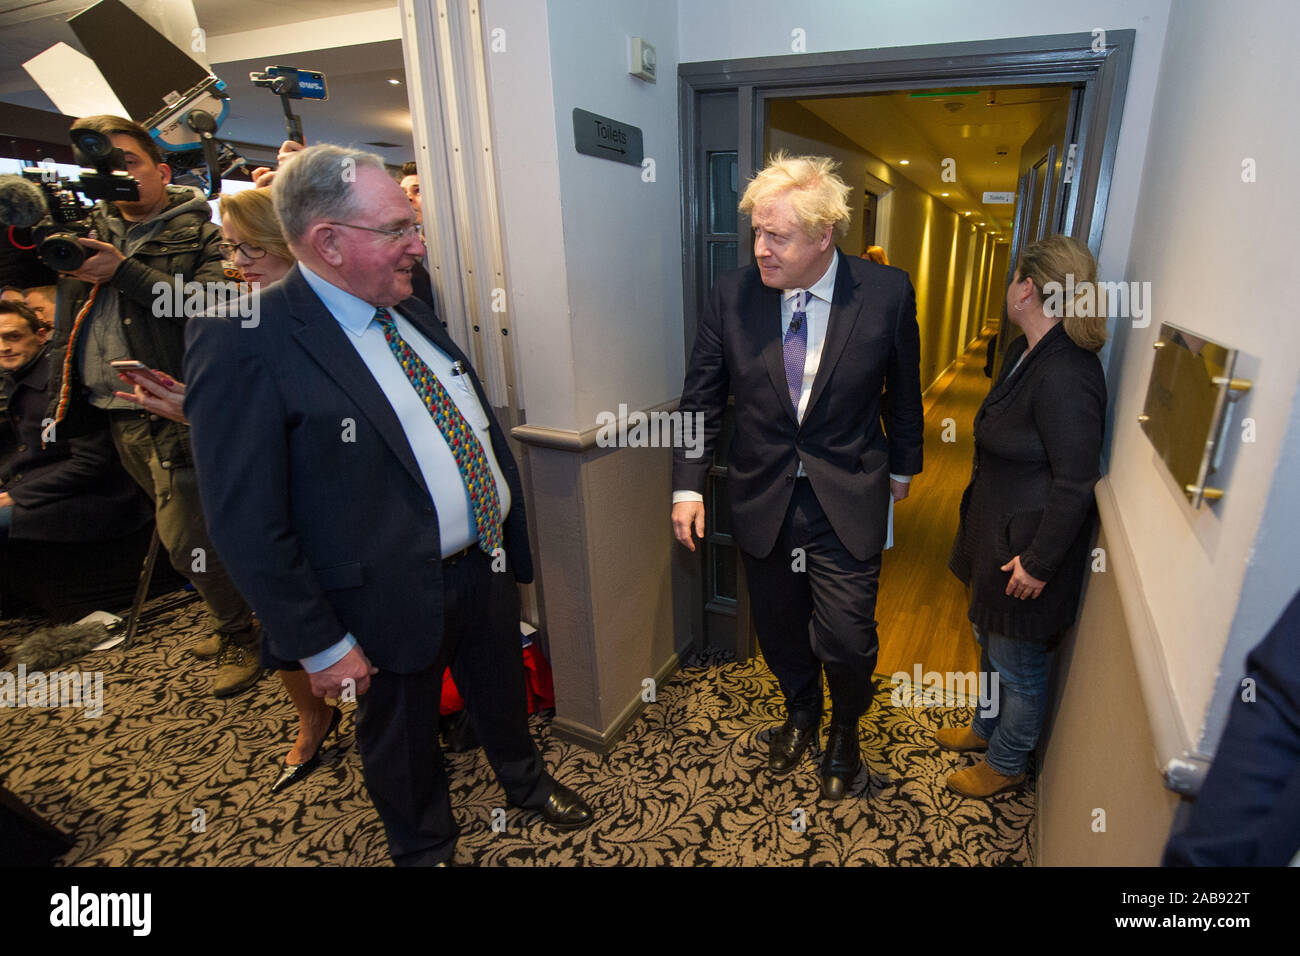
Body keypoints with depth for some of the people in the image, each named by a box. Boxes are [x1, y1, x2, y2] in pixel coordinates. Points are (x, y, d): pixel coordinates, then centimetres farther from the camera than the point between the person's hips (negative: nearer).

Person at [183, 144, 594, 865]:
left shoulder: (413, 314, 4)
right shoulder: (242, 343, -19)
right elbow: (246, 523, -19)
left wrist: (510, 536, 10)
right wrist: (320, 645, -14)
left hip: (487, 566, 7)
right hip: (391, 600, -6)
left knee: (504, 695, 27)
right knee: (401, 741, 20)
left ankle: (526, 782, 56)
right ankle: (426, 850, 49)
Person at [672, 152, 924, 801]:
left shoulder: (887, 293, -10)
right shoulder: (732, 295, -8)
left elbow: (903, 392, 5)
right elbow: (701, 399, 0)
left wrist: (902, 467, 16)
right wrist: (689, 485, -5)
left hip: (848, 503, -1)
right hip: (763, 498, 2)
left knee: (847, 640, 3)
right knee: (779, 631, 18)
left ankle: (845, 731, 39)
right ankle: (801, 712, 51)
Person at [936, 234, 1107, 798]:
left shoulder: (1066, 376, -27)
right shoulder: (1023, 353, 4)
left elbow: (1076, 485, -26)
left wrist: (1039, 562, -20)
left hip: (1027, 548, -9)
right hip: (995, 532, 10)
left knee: (1018, 664, 12)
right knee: (990, 640, 26)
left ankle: (1005, 764, 35)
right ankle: (986, 728, 49)